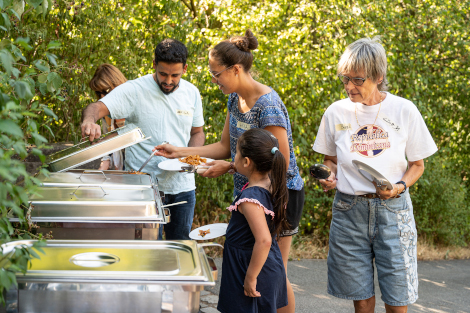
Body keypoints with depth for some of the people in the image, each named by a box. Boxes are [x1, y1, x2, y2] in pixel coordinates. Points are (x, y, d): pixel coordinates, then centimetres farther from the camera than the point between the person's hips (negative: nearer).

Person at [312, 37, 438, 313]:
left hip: (393, 210, -1)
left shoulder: (404, 111, -3)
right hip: (349, 209, 1)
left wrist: (400, 186, -14)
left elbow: (417, 164, 6)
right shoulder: (337, 112, 1)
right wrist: (329, 176, -8)